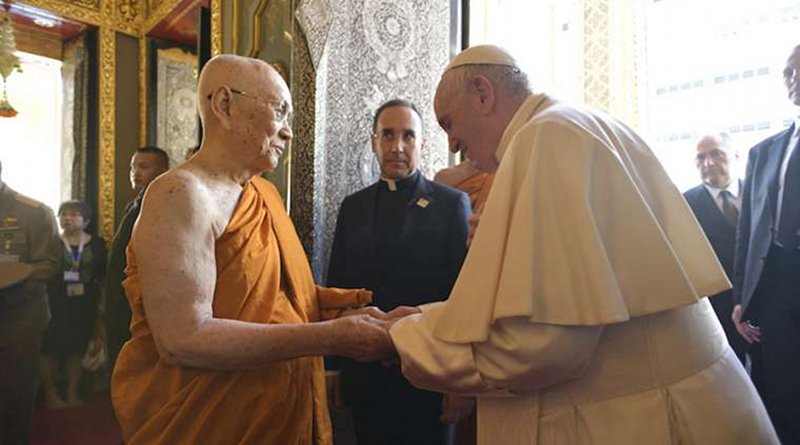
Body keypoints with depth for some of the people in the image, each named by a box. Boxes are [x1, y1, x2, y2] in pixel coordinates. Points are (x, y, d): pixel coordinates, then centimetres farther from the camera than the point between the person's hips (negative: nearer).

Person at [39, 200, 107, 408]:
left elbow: (103, 278, 8)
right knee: (50, 348, 1)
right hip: (54, 303, -2)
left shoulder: (96, 244, 5)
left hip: (83, 304, 2)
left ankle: (73, 392, 19)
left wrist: (101, 305, 5)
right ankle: (50, 392, 16)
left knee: (77, 348, 8)